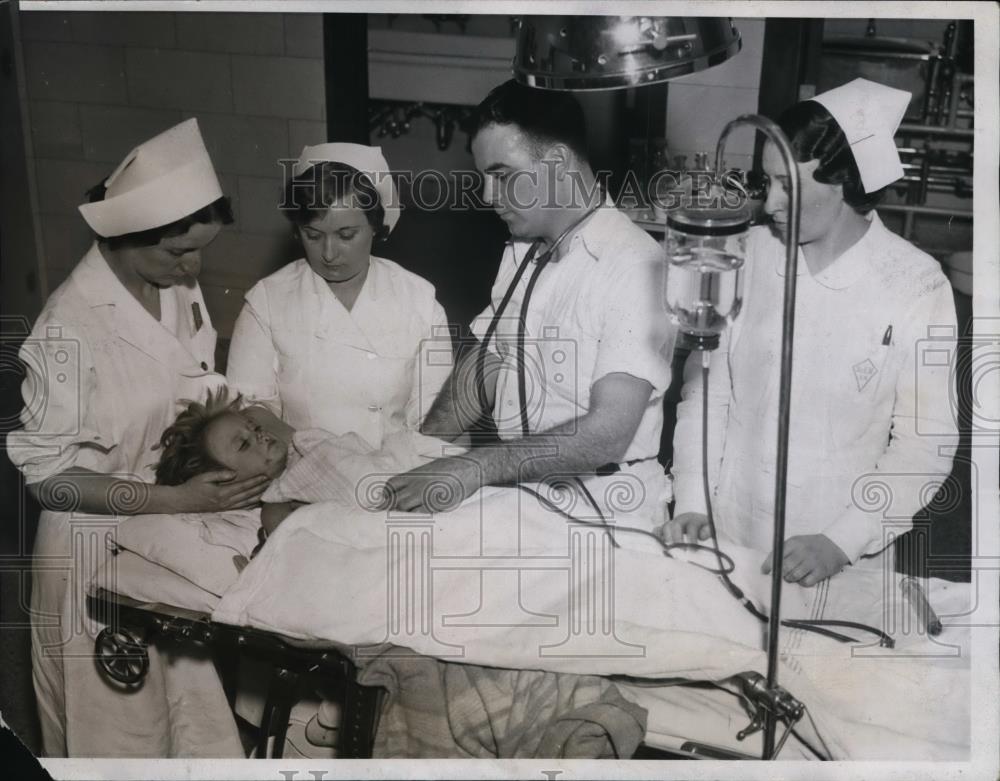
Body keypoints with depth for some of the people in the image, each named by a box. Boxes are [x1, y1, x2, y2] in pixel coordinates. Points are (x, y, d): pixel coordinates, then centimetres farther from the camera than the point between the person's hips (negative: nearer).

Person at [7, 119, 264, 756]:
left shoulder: (182, 290, -3)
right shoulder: (71, 329, -23)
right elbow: (47, 474, -18)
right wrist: (175, 500, -25)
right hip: (107, 548, -5)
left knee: (196, 718, 16)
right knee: (123, 732, 14)